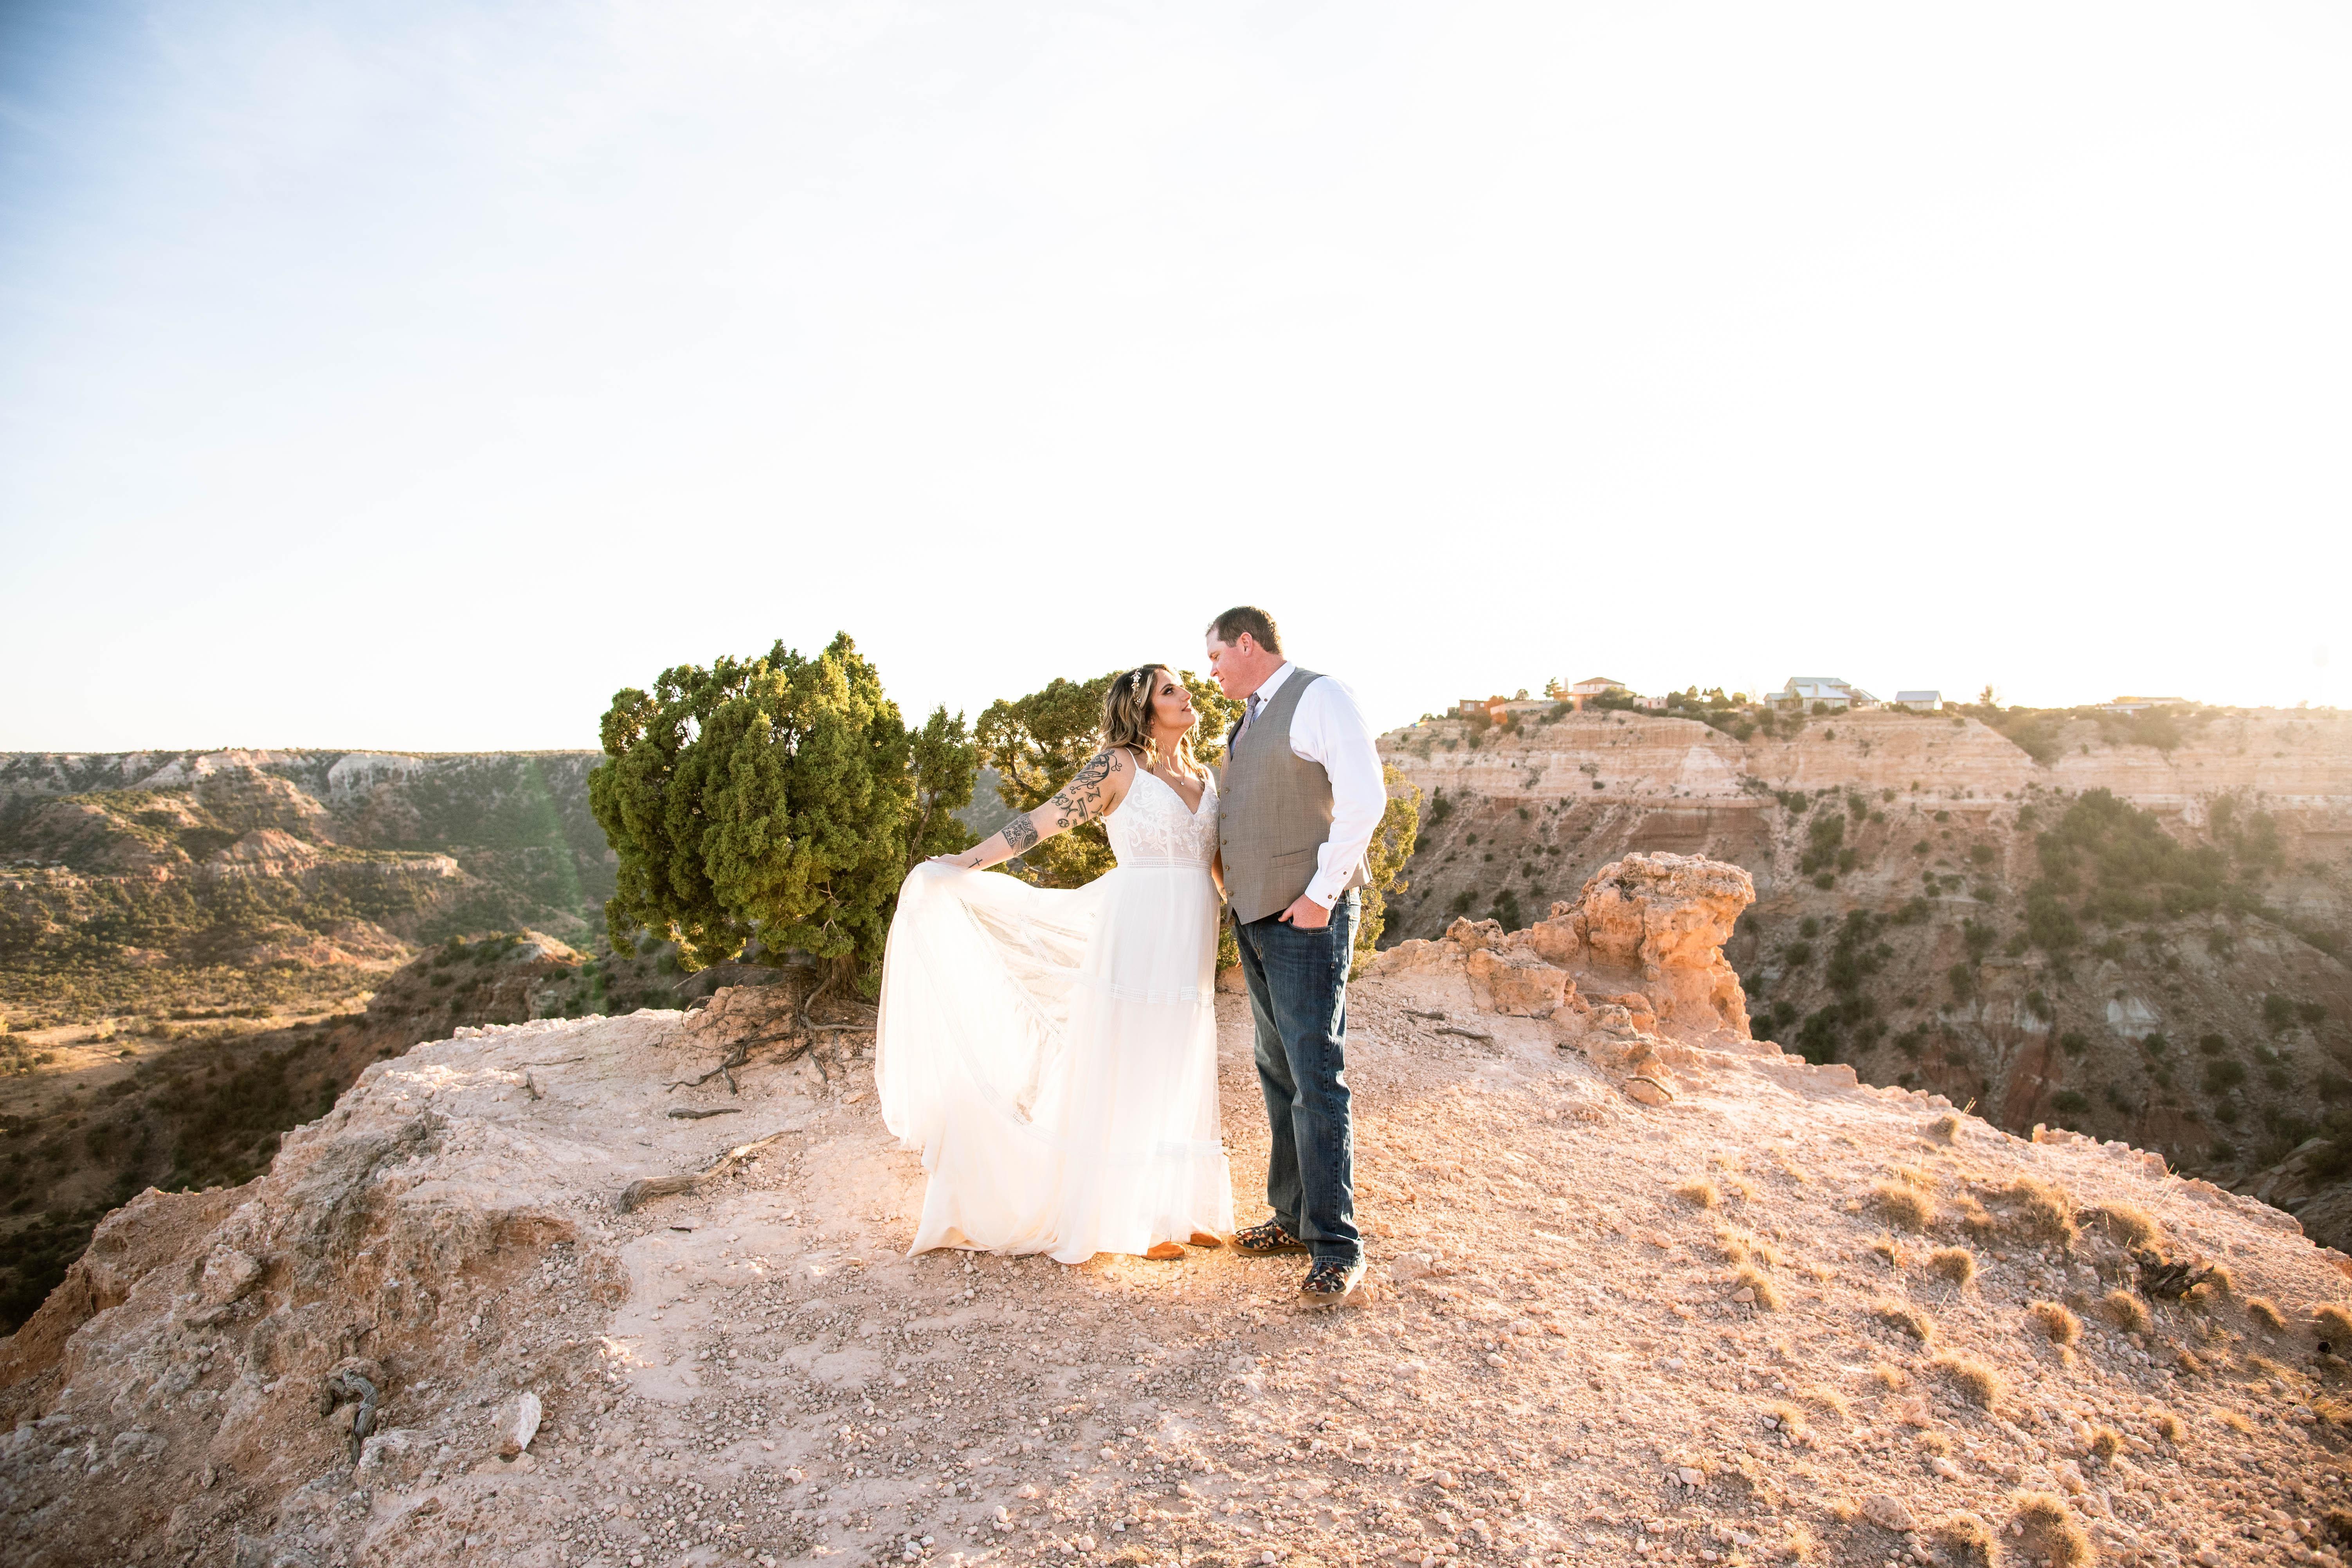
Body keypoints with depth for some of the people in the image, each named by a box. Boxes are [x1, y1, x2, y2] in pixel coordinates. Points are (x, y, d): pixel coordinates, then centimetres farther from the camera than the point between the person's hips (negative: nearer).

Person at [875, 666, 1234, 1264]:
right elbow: (1042, 821, -4)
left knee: (1179, 1077, 10)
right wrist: (962, 863, -8)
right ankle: (1130, 1218, 13)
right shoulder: (1119, 765, -2)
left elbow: (1221, 865, 20)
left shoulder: (1205, 777, 16)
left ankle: (1174, 1208, 22)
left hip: (1191, 946, 6)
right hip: (1136, 936, -6)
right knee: (1129, 1074, 1)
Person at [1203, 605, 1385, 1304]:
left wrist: (1322, 893, -19)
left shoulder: (1319, 697, -8)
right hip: (1256, 913, 9)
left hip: (1307, 914, -9)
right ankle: (1294, 1217, 23)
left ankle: (1335, 1247, -3)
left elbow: (1365, 798, -18)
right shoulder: (1251, 720, 19)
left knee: (1316, 1073, -9)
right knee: (1278, 1071, 13)